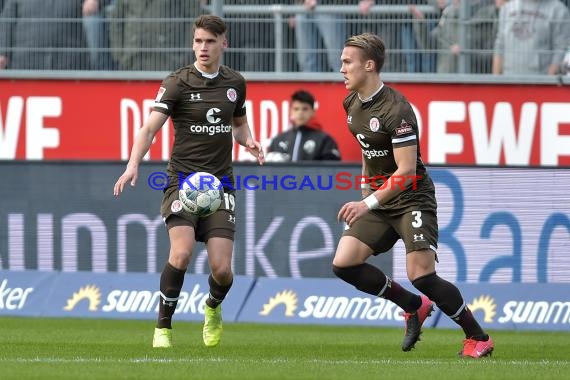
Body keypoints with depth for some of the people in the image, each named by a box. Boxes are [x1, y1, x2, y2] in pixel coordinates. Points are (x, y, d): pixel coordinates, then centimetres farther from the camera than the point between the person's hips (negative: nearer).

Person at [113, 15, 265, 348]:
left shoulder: (235, 83, 8)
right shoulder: (178, 82, -6)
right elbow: (150, 127, -16)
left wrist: (249, 140, 2)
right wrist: (133, 165, -32)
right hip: (183, 180, -3)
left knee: (222, 268, -7)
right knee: (182, 252, -24)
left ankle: (214, 308, 29)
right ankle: (163, 327, -7)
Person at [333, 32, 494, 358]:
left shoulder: (396, 109, -22)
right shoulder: (352, 103, 5)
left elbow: (406, 171, -25)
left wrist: (368, 204, -30)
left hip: (412, 199, -8)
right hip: (377, 200, 8)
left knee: (422, 276, -18)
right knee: (344, 263, -7)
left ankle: (479, 337, 0)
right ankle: (414, 306, 11)